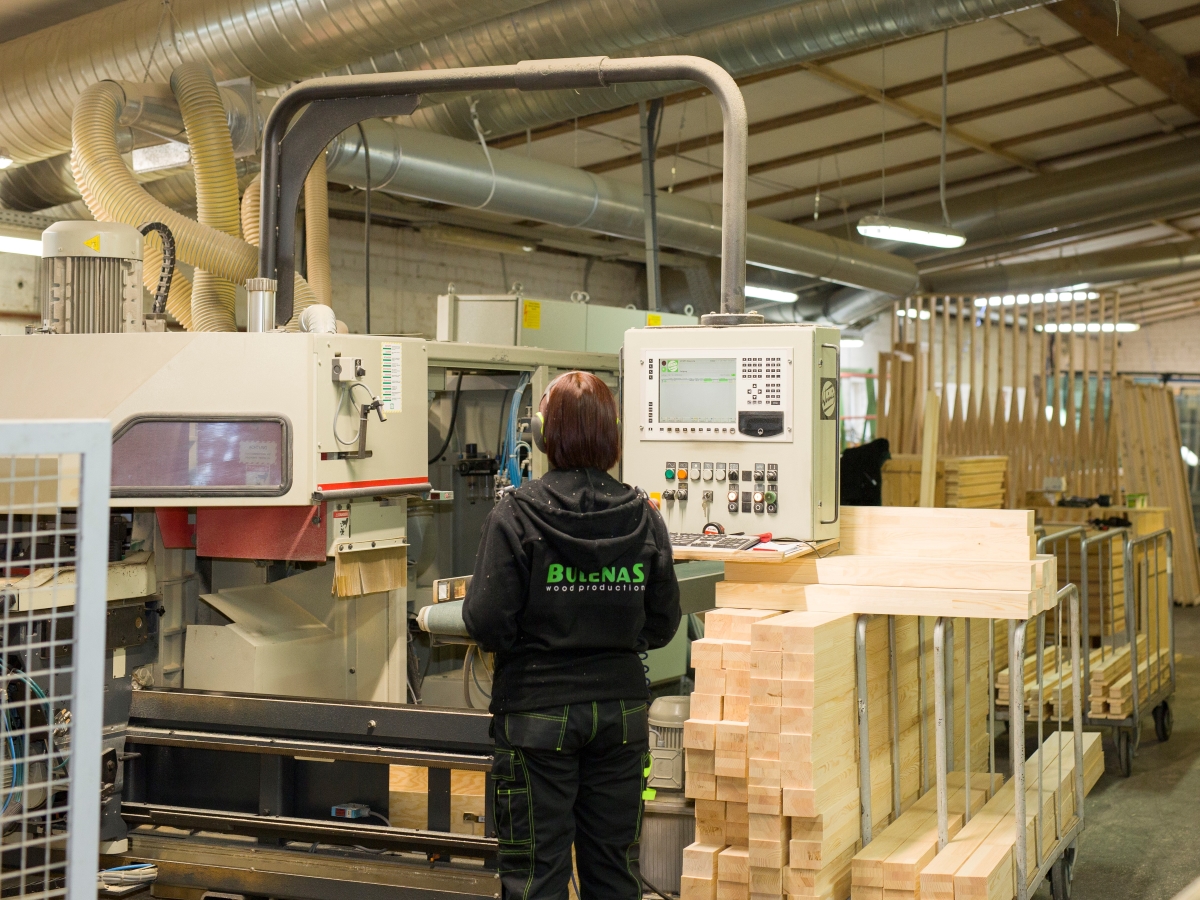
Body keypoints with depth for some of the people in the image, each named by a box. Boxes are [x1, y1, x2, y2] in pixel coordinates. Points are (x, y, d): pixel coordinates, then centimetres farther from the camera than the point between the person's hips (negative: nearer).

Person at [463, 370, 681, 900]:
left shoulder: (516, 516, -12)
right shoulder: (643, 517, 0)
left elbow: (488, 623, -15)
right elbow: (661, 625, 4)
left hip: (539, 711, -4)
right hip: (621, 709, 4)